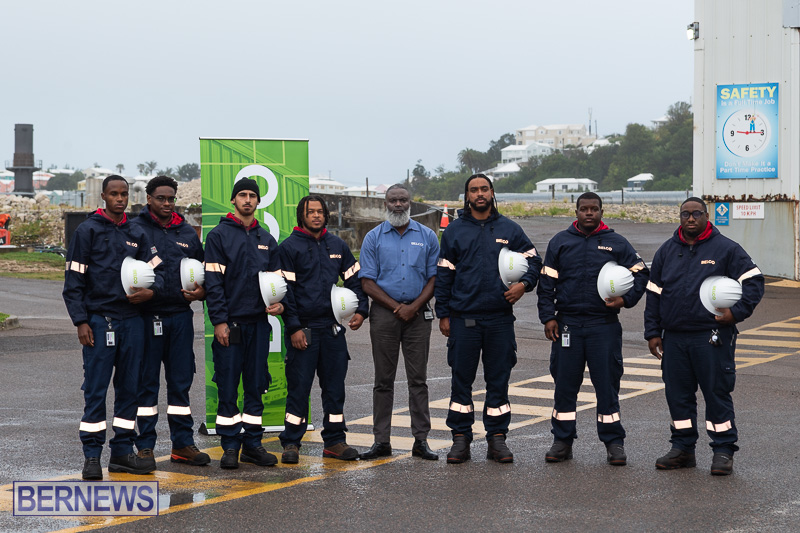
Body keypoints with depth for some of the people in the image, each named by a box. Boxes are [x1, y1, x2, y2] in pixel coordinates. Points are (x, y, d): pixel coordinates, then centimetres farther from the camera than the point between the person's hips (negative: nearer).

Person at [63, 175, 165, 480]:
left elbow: (157, 268, 16)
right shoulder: (88, 231, 0)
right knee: (95, 389, -5)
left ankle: (122, 452, 15)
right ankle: (92, 456, -1)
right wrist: (81, 321, -9)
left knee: (129, 388, 7)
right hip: (99, 320, -5)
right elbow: (73, 281, -2)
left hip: (132, 320, 5)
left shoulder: (136, 234, 13)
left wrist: (152, 290, -7)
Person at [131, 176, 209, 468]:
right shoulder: (135, 230, 0)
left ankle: (183, 444, 15)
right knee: (146, 382, 2)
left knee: (180, 381, 8)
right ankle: (145, 446, 9)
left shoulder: (187, 233, 14)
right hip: (146, 317, -4)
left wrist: (201, 292, 0)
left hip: (180, 316, 4)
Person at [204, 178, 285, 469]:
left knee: (256, 386, 7)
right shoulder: (219, 236, -1)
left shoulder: (266, 240, 14)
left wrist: (279, 303, -3)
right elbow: (213, 281, -6)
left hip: (259, 323, 4)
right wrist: (219, 320, -13)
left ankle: (252, 444, 14)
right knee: (228, 387, -2)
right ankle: (230, 446, 5)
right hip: (230, 324, -4)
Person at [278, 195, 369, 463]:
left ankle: (335, 441, 16)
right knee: (298, 387, -2)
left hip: (333, 328, 5)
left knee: (335, 386, 8)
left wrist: (360, 310, 2)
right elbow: (285, 290, -6)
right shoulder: (289, 247, -3)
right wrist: (294, 328, -12)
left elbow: (355, 280, 18)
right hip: (302, 330, -4)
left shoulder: (338, 246, 12)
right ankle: (291, 443, 5)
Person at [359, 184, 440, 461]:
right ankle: (381, 441, 6)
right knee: (383, 380, 2)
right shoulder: (374, 238, 5)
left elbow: (434, 278, 5)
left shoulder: (427, 236, 8)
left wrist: (413, 307, -9)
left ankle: (421, 440, 5)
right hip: (384, 313, 0)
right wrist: (396, 307, -9)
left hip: (418, 313, 0)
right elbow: (367, 282, 1)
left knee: (418, 379, 1)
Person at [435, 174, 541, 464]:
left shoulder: (509, 229, 8)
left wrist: (524, 284, -6)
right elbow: (443, 274, 7)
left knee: (498, 379, 4)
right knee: (461, 379, 1)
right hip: (463, 318, -1)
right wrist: (443, 314, 3)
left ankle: (497, 437, 12)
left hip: (500, 318, 1)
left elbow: (533, 260, 14)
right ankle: (461, 438, 9)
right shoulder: (454, 231, 6)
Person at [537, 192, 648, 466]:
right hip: (567, 325, 1)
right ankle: (562, 440, 13)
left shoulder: (617, 243, 5)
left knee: (607, 384, 0)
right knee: (565, 383, 4)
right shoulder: (560, 242, 7)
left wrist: (626, 299, -5)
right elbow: (546, 282, 7)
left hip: (604, 326, -1)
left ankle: (614, 442, 8)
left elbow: (640, 273, 10)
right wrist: (548, 317, -1)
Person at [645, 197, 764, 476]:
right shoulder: (667, 251, 12)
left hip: (712, 339, -4)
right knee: (677, 394, 8)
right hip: (674, 339, 4)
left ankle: (723, 450, 5)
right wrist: (653, 333, 10)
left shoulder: (726, 249, 0)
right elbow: (653, 294, 15)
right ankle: (682, 448, 19)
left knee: (717, 393, -3)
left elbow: (754, 281, -1)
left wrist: (737, 311, -13)